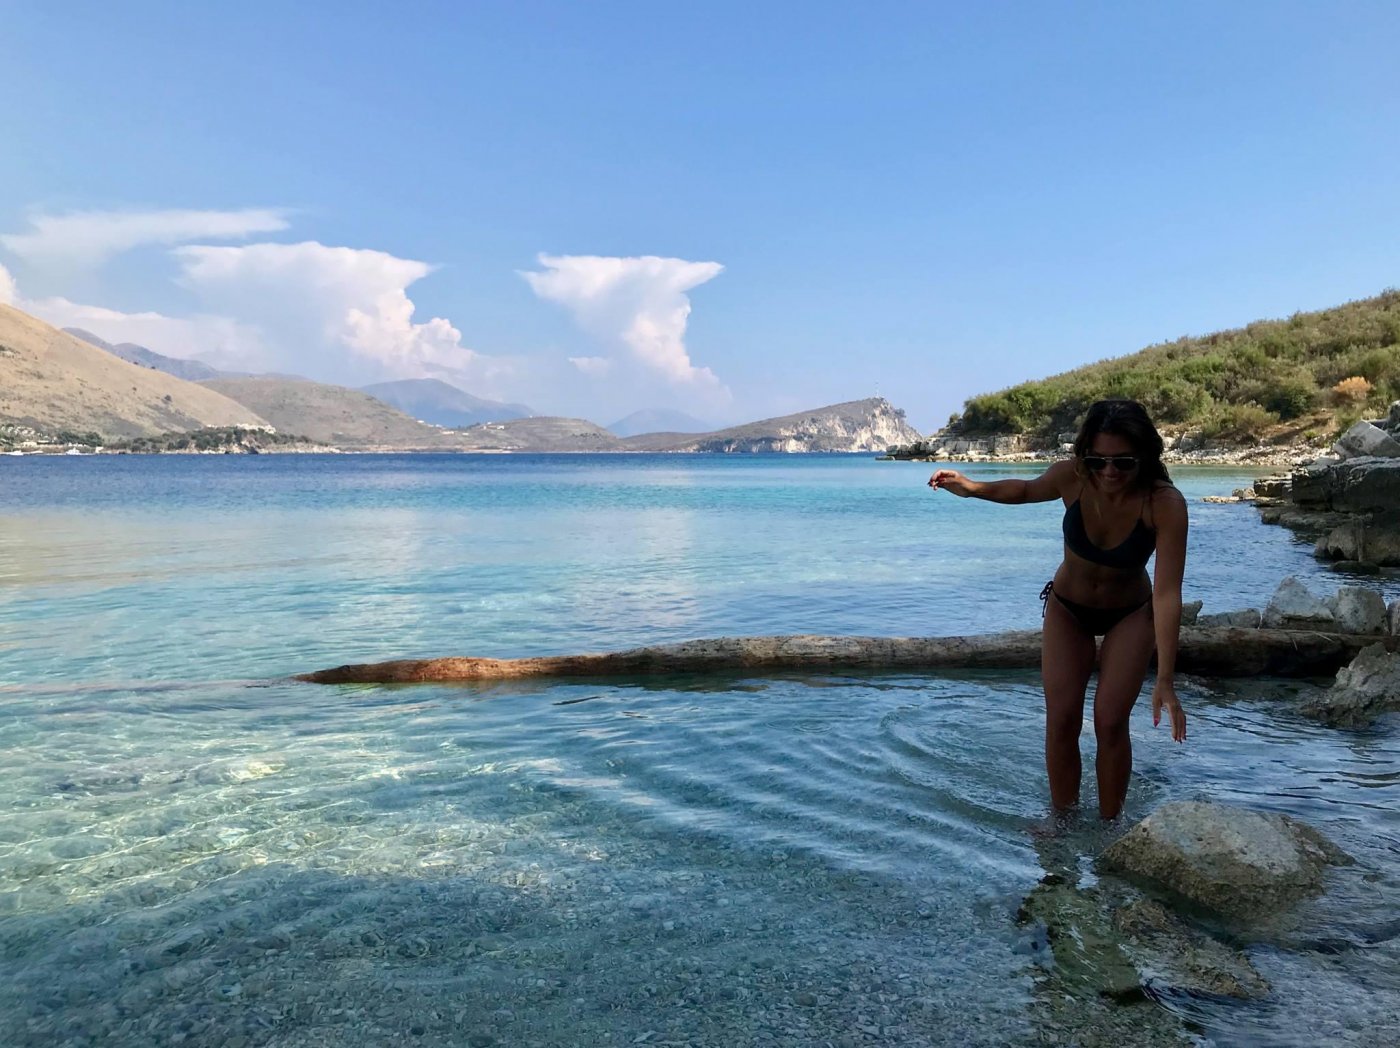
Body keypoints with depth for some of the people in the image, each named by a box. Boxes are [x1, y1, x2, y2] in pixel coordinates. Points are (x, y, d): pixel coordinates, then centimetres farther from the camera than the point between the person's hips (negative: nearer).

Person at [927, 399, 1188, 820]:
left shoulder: (1165, 504, -33)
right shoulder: (1071, 478, -26)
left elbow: (1167, 594, -37)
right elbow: (1026, 490, -1)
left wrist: (1165, 681, -40)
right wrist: (972, 488, -19)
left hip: (1130, 615, -2)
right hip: (1067, 608, 2)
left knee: (1110, 723, -8)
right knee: (1061, 720, -2)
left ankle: (1109, 826, 13)